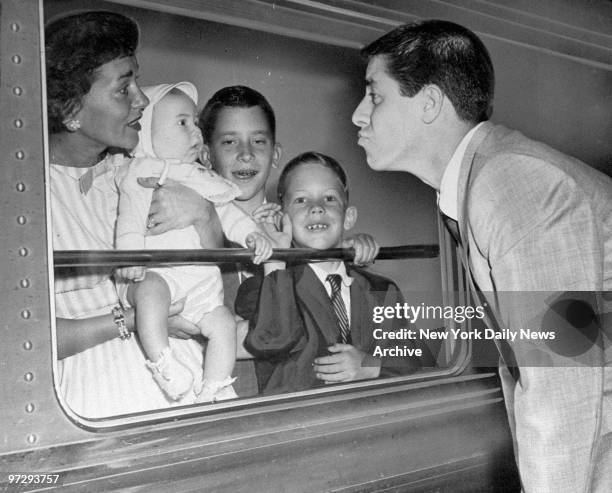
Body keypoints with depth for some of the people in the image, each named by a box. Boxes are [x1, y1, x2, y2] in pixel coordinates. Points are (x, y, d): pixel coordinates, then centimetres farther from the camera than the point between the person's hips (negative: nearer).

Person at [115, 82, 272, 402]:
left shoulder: (204, 180, 22)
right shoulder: (139, 177, 4)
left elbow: (227, 211, 23)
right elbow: (130, 221, -6)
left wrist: (252, 234, 5)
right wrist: (129, 254, -23)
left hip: (201, 282, 6)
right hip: (154, 274, -5)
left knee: (223, 323, -8)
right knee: (151, 292, -37)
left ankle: (213, 390, 6)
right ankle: (163, 364, -30)